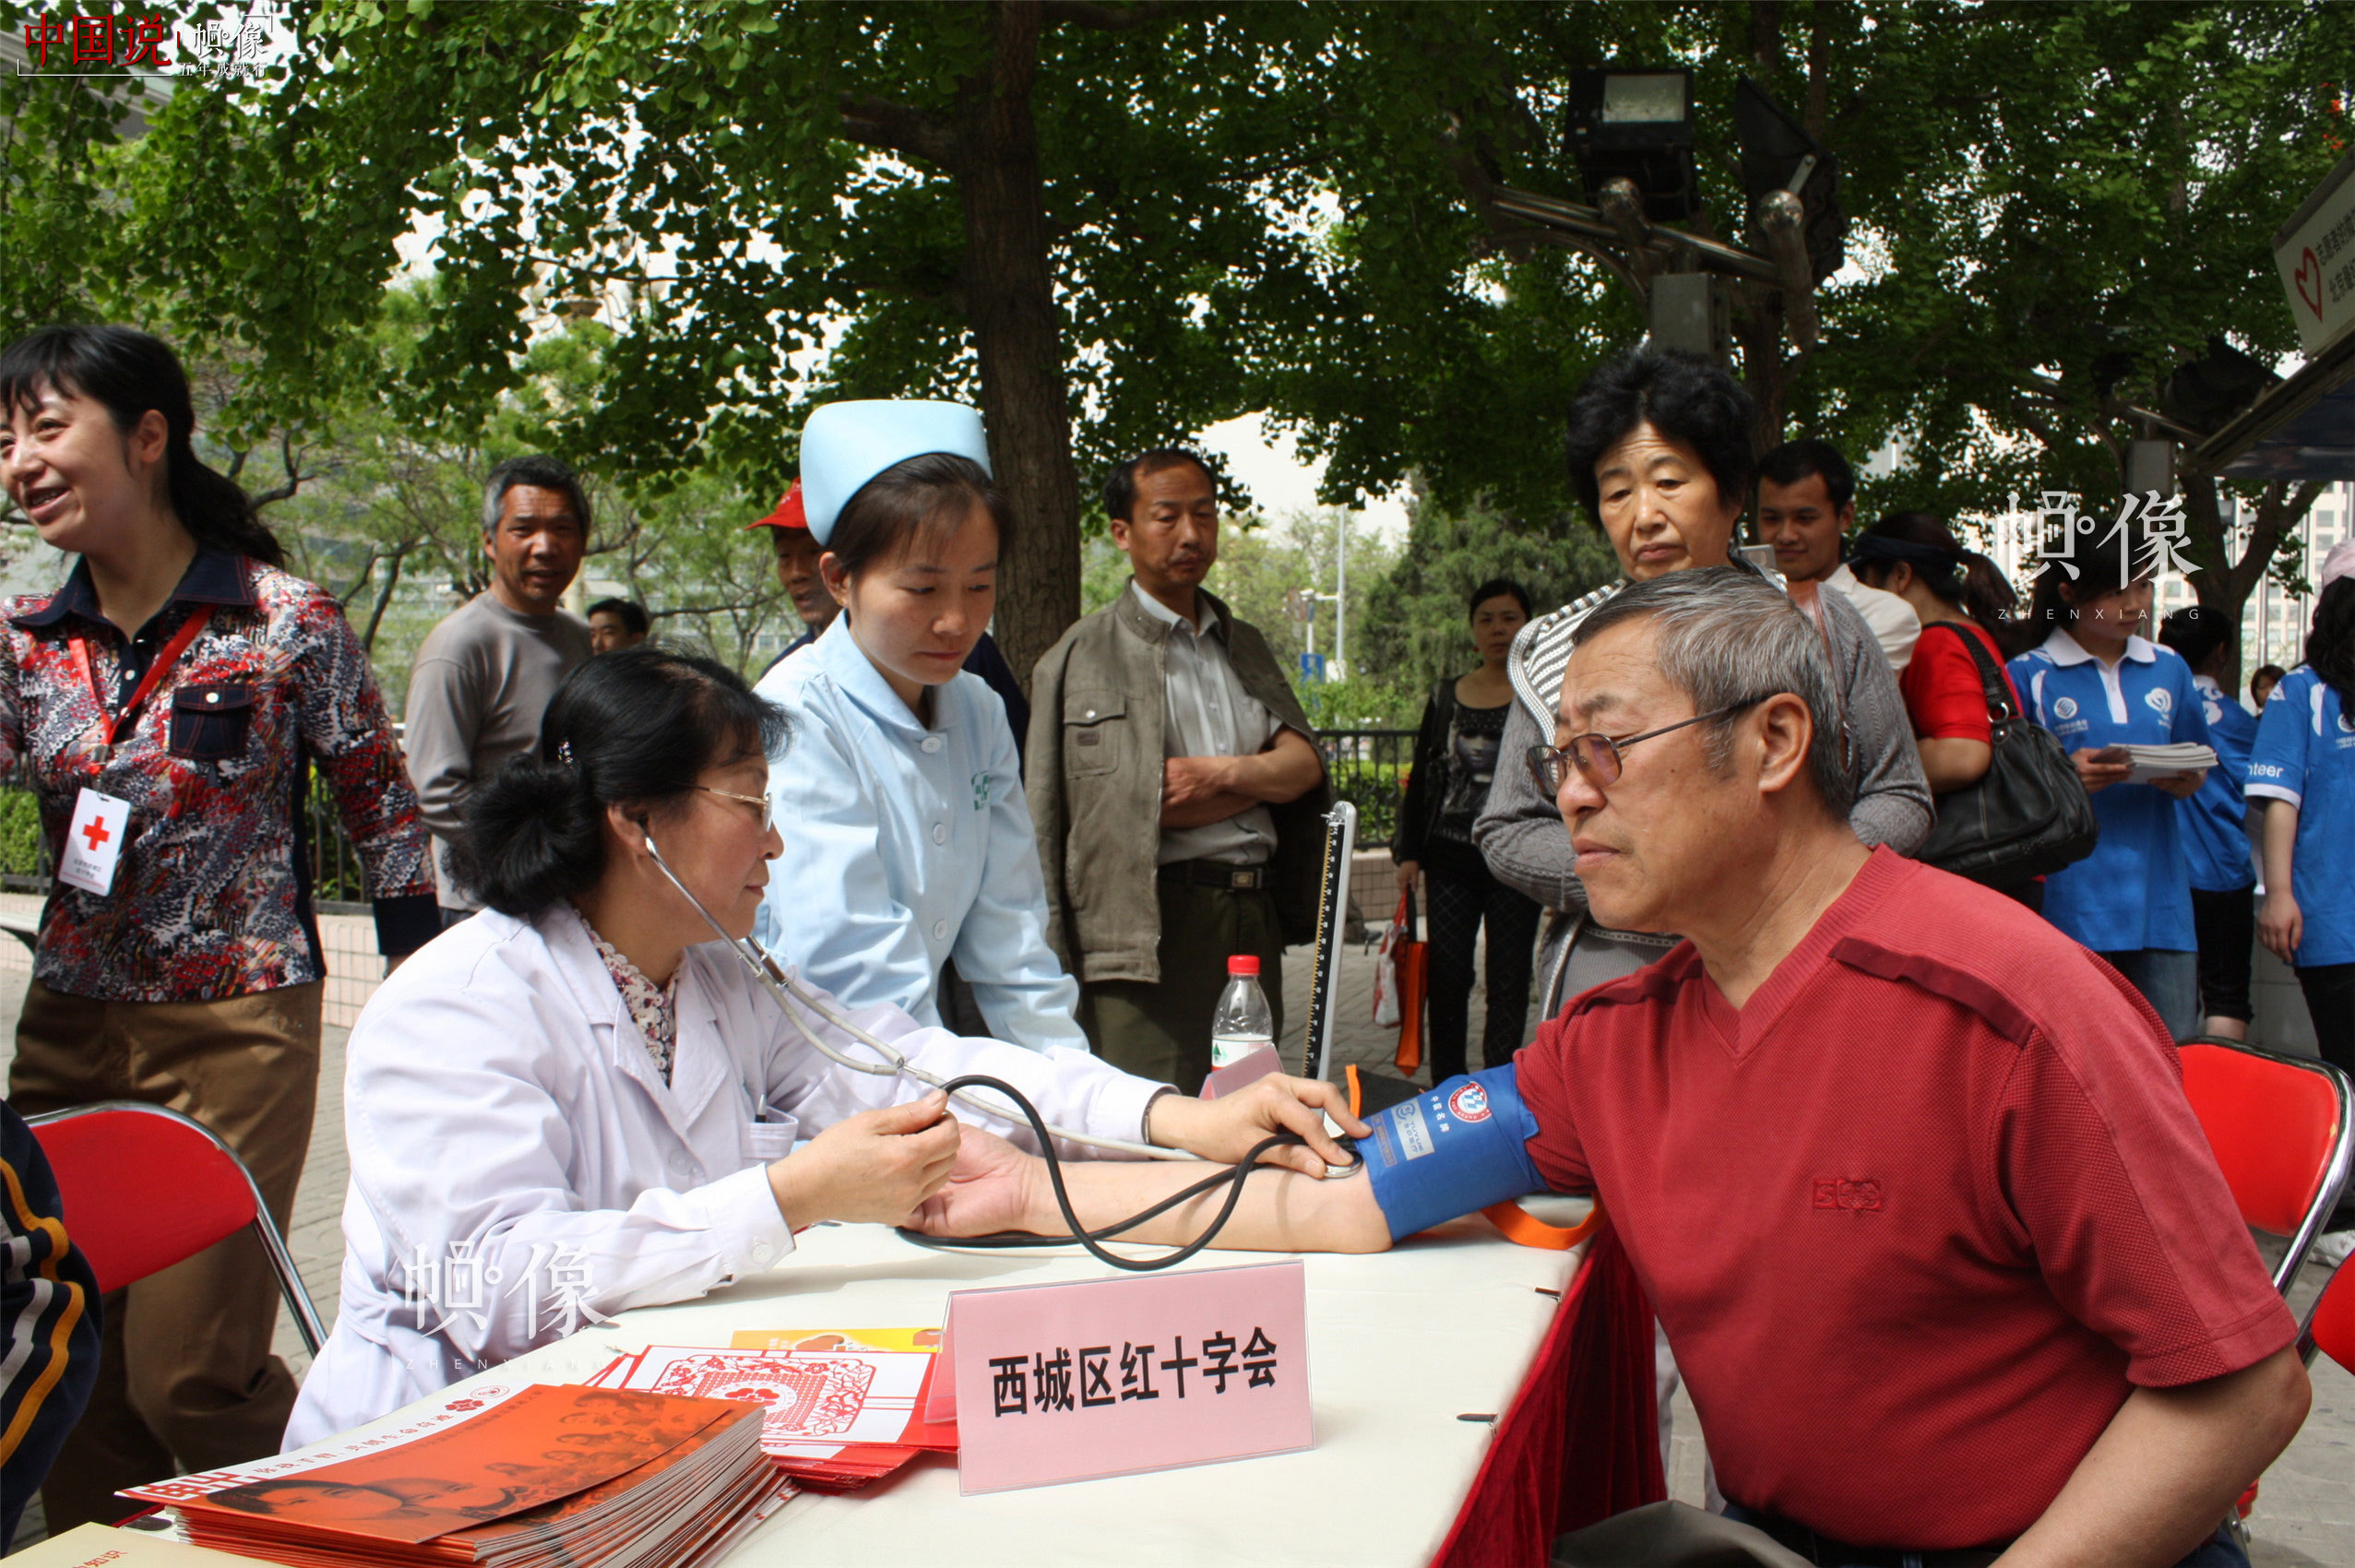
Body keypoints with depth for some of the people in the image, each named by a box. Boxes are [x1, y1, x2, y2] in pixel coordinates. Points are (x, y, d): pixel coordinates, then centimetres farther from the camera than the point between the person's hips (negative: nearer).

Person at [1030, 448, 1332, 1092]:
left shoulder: (1245, 645, 20)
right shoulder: (1086, 653, -2)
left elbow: (1305, 764, 7)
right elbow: (1147, 807, -10)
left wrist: (1223, 773, -9)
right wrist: (1258, 780, -5)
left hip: (1255, 917, 7)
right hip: (1153, 925, -6)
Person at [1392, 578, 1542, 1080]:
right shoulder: (1446, 697, 11)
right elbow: (1421, 778, 14)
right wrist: (1409, 851, 7)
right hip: (1450, 858, 3)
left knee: (1508, 983, 2)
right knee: (1445, 977, 1)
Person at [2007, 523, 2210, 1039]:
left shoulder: (2169, 670, 16)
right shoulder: (2029, 676, 0)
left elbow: (2196, 765, 23)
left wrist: (2185, 781, 0)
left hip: (2159, 899, 4)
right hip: (2070, 899, -4)